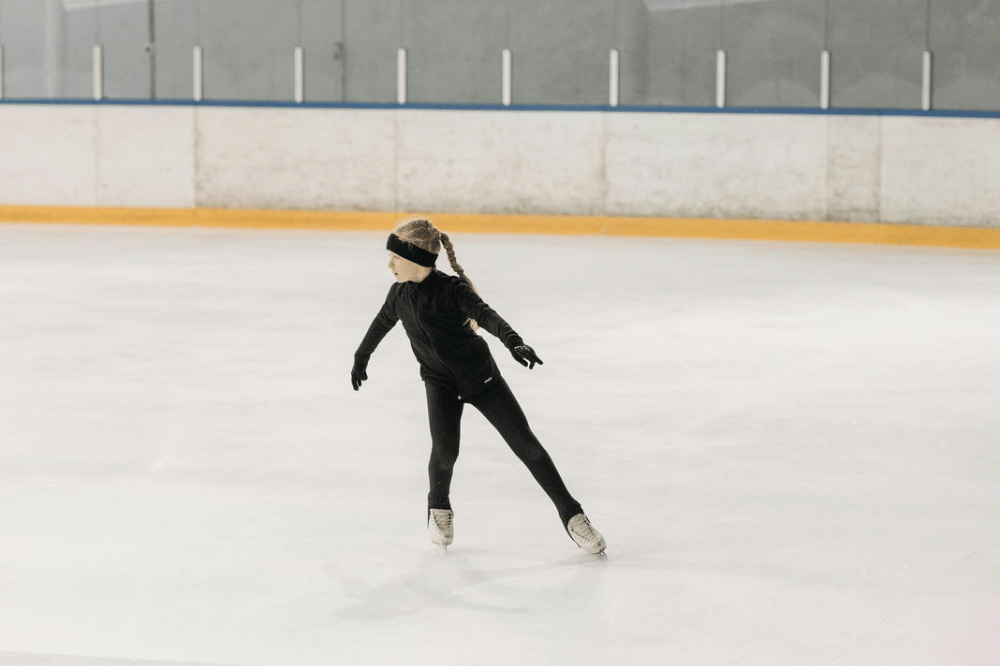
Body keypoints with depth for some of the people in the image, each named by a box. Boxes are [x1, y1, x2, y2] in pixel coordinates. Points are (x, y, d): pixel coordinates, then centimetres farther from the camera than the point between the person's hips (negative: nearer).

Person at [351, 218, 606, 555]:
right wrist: (361, 357, 30)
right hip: (439, 381, 3)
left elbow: (486, 315, -38)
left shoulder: (451, 289, -22)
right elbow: (382, 322, 16)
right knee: (444, 448, -19)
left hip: (480, 374, -3)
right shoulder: (400, 293, -5)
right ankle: (439, 505, 12)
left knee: (524, 442, -4)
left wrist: (513, 341, -57)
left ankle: (571, 514, 4)